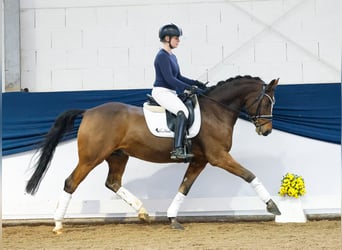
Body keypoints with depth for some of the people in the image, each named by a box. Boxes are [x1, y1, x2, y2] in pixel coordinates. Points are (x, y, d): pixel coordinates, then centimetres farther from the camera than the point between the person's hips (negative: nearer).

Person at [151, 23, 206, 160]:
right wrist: (189, 88, -22)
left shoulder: (172, 56, 17)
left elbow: (178, 77, 22)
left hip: (171, 93, 11)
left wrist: (195, 83, 10)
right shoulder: (162, 56, -13)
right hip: (161, 92, -11)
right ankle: (177, 150, -39)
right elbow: (169, 78, -20)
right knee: (182, 112, -30)